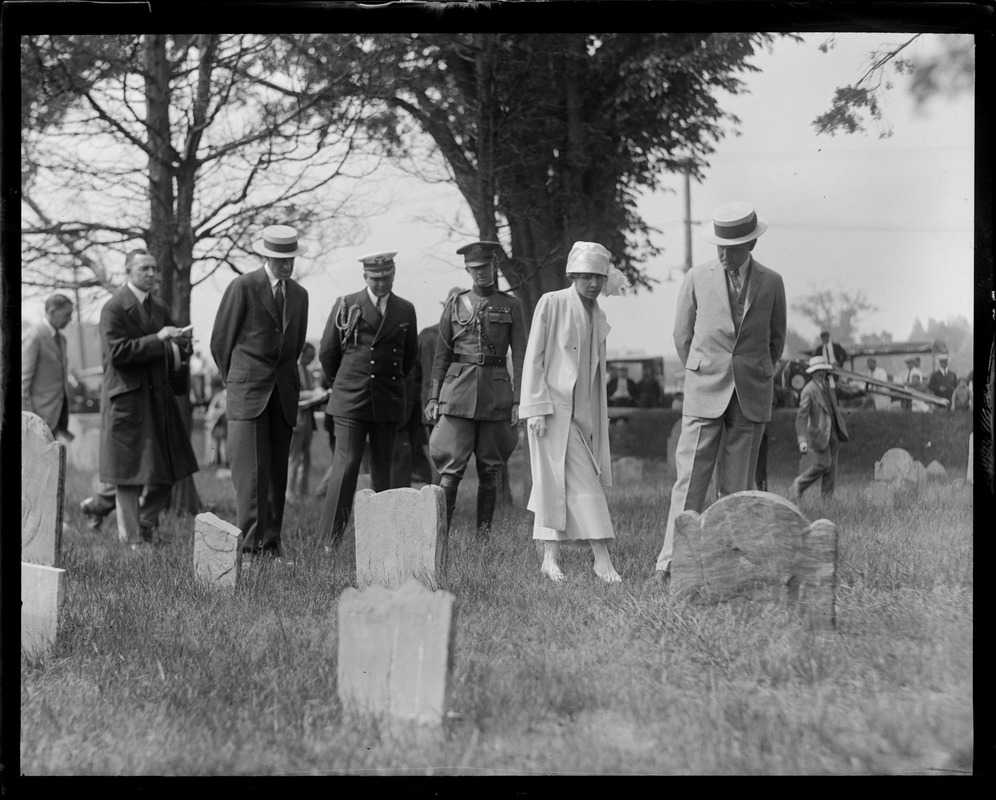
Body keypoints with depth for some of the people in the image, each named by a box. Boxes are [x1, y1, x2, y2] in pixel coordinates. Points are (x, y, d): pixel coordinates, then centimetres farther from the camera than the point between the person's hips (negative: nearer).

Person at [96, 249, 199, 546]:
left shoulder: (159, 308, 15)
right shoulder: (113, 308, -9)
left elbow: (182, 346, 18)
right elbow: (117, 352, -19)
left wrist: (179, 345, -5)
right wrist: (157, 340, -20)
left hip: (158, 396, 7)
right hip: (126, 398, -7)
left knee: (170, 469, 7)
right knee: (129, 471, 0)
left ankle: (146, 525, 25)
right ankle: (132, 539, 8)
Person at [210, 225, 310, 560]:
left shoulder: (299, 294, 13)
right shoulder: (242, 287, -4)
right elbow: (220, 341, 2)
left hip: (283, 393, 5)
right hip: (247, 391, -5)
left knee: (277, 473, 3)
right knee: (250, 470, -10)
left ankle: (271, 545, 6)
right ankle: (249, 545, -11)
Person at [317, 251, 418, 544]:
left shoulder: (405, 310, 9)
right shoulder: (346, 306, 2)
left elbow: (409, 355, 22)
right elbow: (327, 352, 9)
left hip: (389, 403, 3)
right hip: (350, 400, -3)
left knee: (382, 471, 5)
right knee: (345, 465, -10)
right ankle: (330, 537, -10)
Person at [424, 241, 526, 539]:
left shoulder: (510, 306, 6)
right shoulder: (455, 304, 8)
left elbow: (520, 356, 3)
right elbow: (441, 355, 10)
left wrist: (519, 401, -4)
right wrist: (433, 397, 4)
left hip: (496, 393, 1)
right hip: (458, 391, 0)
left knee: (490, 472, 5)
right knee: (451, 469, -10)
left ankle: (483, 538, 13)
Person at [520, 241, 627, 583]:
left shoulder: (598, 316, 14)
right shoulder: (551, 303, -5)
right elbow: (533, 358, -7)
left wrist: (601, 416, 16)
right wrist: (536, 407, -13)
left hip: (584, 410, 6)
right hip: (553, 406, -6)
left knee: (556, 483, 6)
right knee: (583, 482, -10)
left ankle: (550, 558, 8)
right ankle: (602, 559, -12)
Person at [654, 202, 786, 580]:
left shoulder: (771, 283, 4)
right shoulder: (697, 278, 1)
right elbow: (683, 335, 11)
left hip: (751, 397, 1)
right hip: (705, 393, -1)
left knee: (737, 485, 2)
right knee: (690, 477, -8)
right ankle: (671, 562, -9)